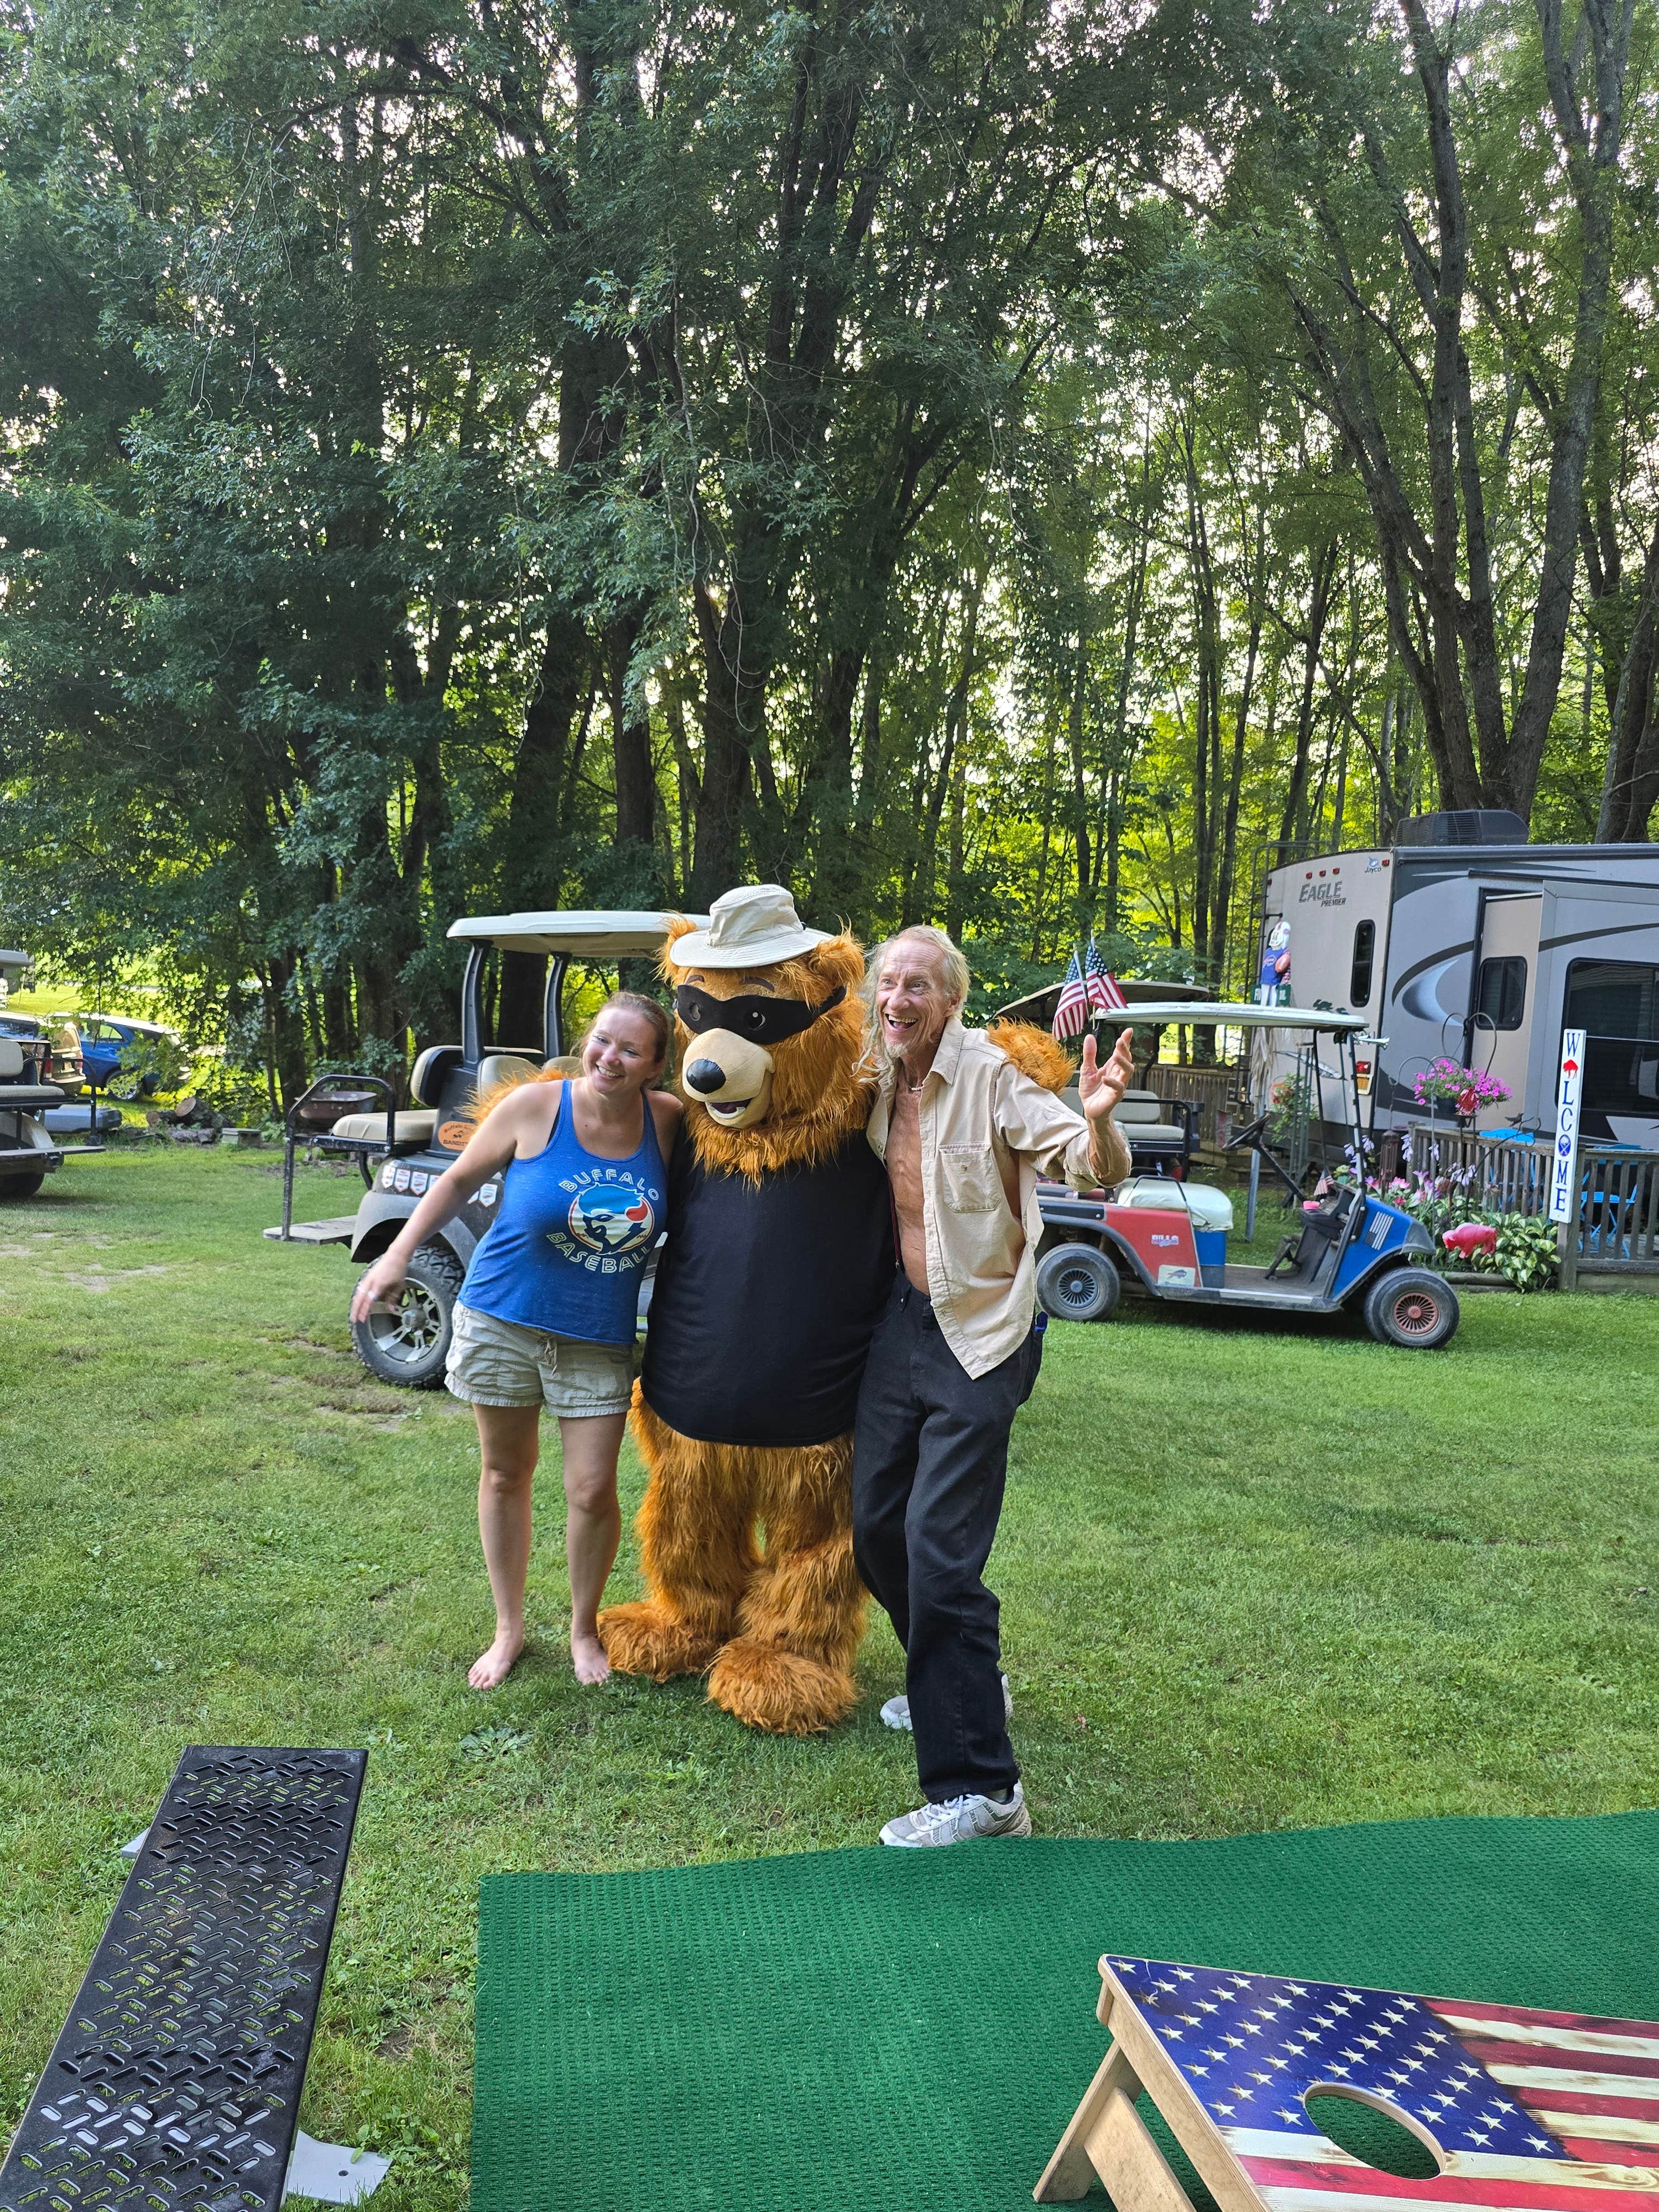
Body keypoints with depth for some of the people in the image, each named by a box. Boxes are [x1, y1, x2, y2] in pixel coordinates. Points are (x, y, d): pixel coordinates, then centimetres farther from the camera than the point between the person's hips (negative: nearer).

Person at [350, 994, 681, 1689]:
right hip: (504, 1319, 0)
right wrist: (398, 1254, -5)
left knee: (593, 1492, 0)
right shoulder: (536, 1105, -13)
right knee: (505, 1475, 13)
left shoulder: (668, 1122, -8)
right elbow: (460, 1180, 0)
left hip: (599, 1338, 1)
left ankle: (583, 1629, 27)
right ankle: (508, 1630, 33)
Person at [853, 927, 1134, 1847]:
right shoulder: (879, 1084, 5)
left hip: (977, 1337, -7)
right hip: (900, 1321, 7)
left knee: (940, 1551, -12)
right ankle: (956, 1683, 39)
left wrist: (1097, 1118, -40)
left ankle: (980, 1789, -4)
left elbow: (1095, 1170, -21)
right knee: (876, 1528, 14)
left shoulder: (993, 1074, -15)